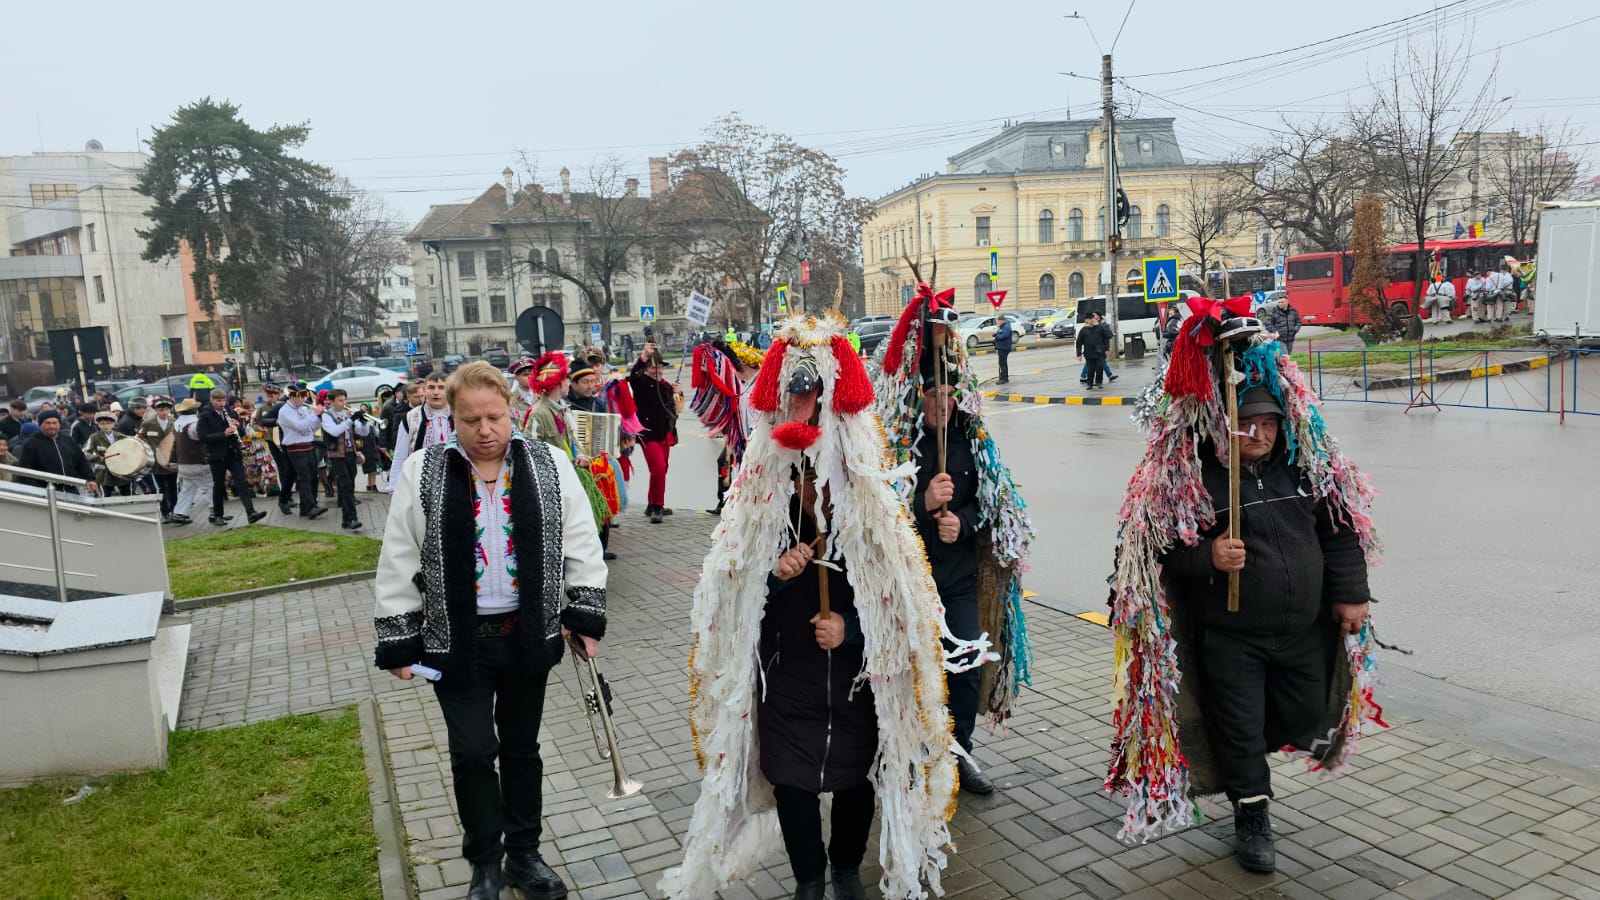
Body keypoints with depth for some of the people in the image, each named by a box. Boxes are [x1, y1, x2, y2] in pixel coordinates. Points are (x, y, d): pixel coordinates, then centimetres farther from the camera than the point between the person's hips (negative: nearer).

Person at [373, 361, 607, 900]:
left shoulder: (548, 466, -4)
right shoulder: (422, 474, -7)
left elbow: (581, 546, 1)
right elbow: (399, 565, -2)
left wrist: (587, 618, -1)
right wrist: (398, 642, -2)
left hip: (529, 636, 2)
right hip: (457, 642, -1)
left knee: (522, 749, 15)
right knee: (473, 752, 4)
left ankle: (524, 855, 33)